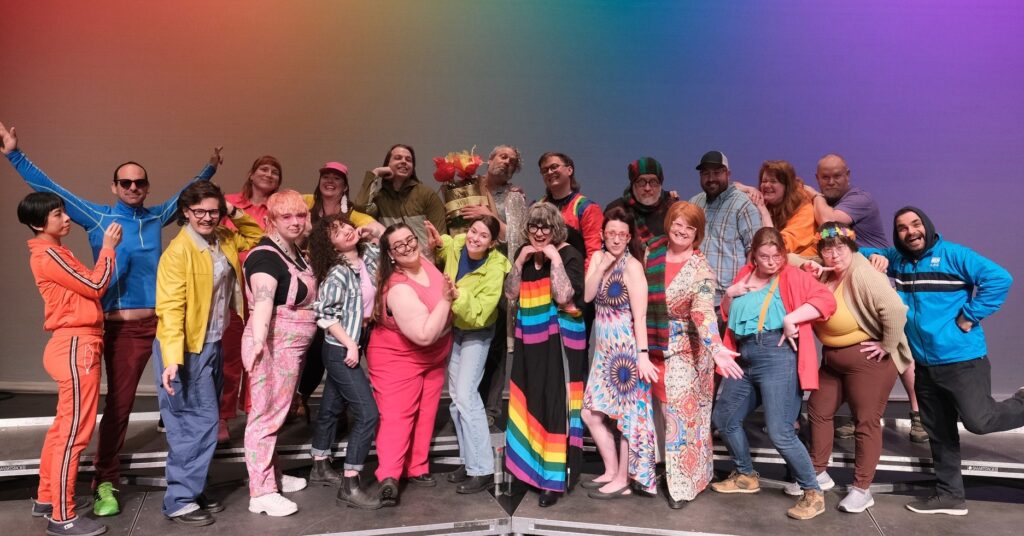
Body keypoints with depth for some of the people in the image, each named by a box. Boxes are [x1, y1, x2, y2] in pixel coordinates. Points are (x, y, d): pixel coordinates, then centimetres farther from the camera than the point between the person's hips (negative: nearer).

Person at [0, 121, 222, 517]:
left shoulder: (155, 217, 12)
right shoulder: (97, 217, 4)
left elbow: (186, 193, 27)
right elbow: (51, 190, 5)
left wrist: (210, 168, 30)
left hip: (163, 321, 3)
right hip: (122, 325, -3)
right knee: (119, 402, -1)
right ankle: (106, 483, 9)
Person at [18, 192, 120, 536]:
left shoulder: (55, 253, 18)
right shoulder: (47, 255, -13)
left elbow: (84, 290, 12)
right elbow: (96, 286, -14)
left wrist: (108, 248, 9)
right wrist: (109, 247, -7)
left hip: (74, 345, 10)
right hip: (76, 347, -10)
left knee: (62, 427, 18)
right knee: (75, 433, -6)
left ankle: (45, 499, 30)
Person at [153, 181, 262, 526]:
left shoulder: (223, 240, 6)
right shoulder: (178, 251, -16)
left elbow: (256, 236, 24)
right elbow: (170, 309, -21)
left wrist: (236, 214, 5)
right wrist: (172, 360, -28)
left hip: (213, 345, 8)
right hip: (188, 349, -8)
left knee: (201, 422, 14)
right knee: (199, 422, -5)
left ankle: (190, 492, 27)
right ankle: (179, 501, 8)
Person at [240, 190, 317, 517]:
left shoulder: (295, 253, 12)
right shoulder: (266, 255, -17)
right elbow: (263, 299, -34)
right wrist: (258, 340, -48)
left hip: (291, 345, 9)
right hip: (272, 345, -9)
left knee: (277, 413, 17)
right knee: (266, 414, -4)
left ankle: (272, 475, 30)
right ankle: (261, 493, 2)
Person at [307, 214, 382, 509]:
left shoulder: (369, 255, 1)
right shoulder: (337, 273, -20)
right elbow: (324, 314, -20)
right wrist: (349, 345, -19)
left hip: (352, 346, 8)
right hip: (340, 349, -8)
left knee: (331, 407, 20)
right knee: (368, 413, -10)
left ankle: (320, 467, 36)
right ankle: (350, 485, -2)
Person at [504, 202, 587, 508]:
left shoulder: (568, 255, -8)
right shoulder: (524, 255, 10)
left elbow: (563, 296, -20)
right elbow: (510, 294, 3)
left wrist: (555, 259, -19)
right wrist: (520, 261, -6)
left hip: (558, 338, -6)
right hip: (529, 338, 6)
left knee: (555, 402, -4)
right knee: (528, 400, 13)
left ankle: (555, 477, 4)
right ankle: (529, 465, 29)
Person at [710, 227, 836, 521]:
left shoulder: (792, 275, -3)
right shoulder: (745, 275, 15)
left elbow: (827, 300, -15)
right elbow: (727, 314, 22)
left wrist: (791, 318, -21)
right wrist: (729, 294, 2)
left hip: (776, 356, -8)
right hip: (744, 357, 8)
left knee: (780, 433, -12)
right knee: (723, 418, 16)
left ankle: (813, 493, 7)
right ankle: (746, 476, 34)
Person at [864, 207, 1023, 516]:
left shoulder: (953, 254, -10)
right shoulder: (895, 259, 6)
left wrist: (970, 317, -16)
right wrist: (874, 256, -5)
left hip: (962, 359, -6)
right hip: (924, 365, 6)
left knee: (978, 421, -11)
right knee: (939, 433, 13)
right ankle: (949, 495, 24)